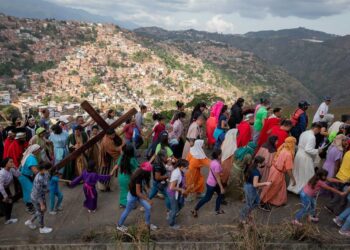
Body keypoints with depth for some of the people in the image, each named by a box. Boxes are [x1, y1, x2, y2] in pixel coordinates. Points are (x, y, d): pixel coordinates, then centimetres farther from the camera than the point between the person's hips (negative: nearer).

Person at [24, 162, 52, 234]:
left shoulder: (44, 174, -9)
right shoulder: (39, 179, -36)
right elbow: (38, 194, -28)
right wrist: (42, 204, -20)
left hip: (42, 196, 8)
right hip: (37, 199, -8)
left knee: (43, 210, 28)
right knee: (41, 213, 16)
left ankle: (30, 222, 47)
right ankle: (42, 228, 41)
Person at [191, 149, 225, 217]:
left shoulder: (213, 161, -2)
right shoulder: (217, 164, -30)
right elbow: (217, 177, -25)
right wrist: (221, 188, -18)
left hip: (211, 182, 9)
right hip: (212, 184, -9)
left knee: (220, 194, 20)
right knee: (207, 198, 7)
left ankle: (217, 210, 35)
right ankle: (195, 210, 20)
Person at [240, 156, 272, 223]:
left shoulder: (251, 167, 0)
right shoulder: (256, 172, -28)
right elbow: (255, 184, -29)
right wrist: (265, 183, -21)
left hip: (247, 185, 9)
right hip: (251, 188, -9)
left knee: (257, 201, 24)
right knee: (249, 204, 10)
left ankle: (247, 213, 37)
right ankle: (243, 218, 28)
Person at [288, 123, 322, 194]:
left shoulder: (304, 133, 4)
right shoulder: (312, 137, -21)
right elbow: (308, 149, -24)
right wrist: (317, 151, -12)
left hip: (299, 154, 8)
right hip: (305, 157, -8)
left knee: (297, 173, 20)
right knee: (306, 175, 6)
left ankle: (293, 187, 32)